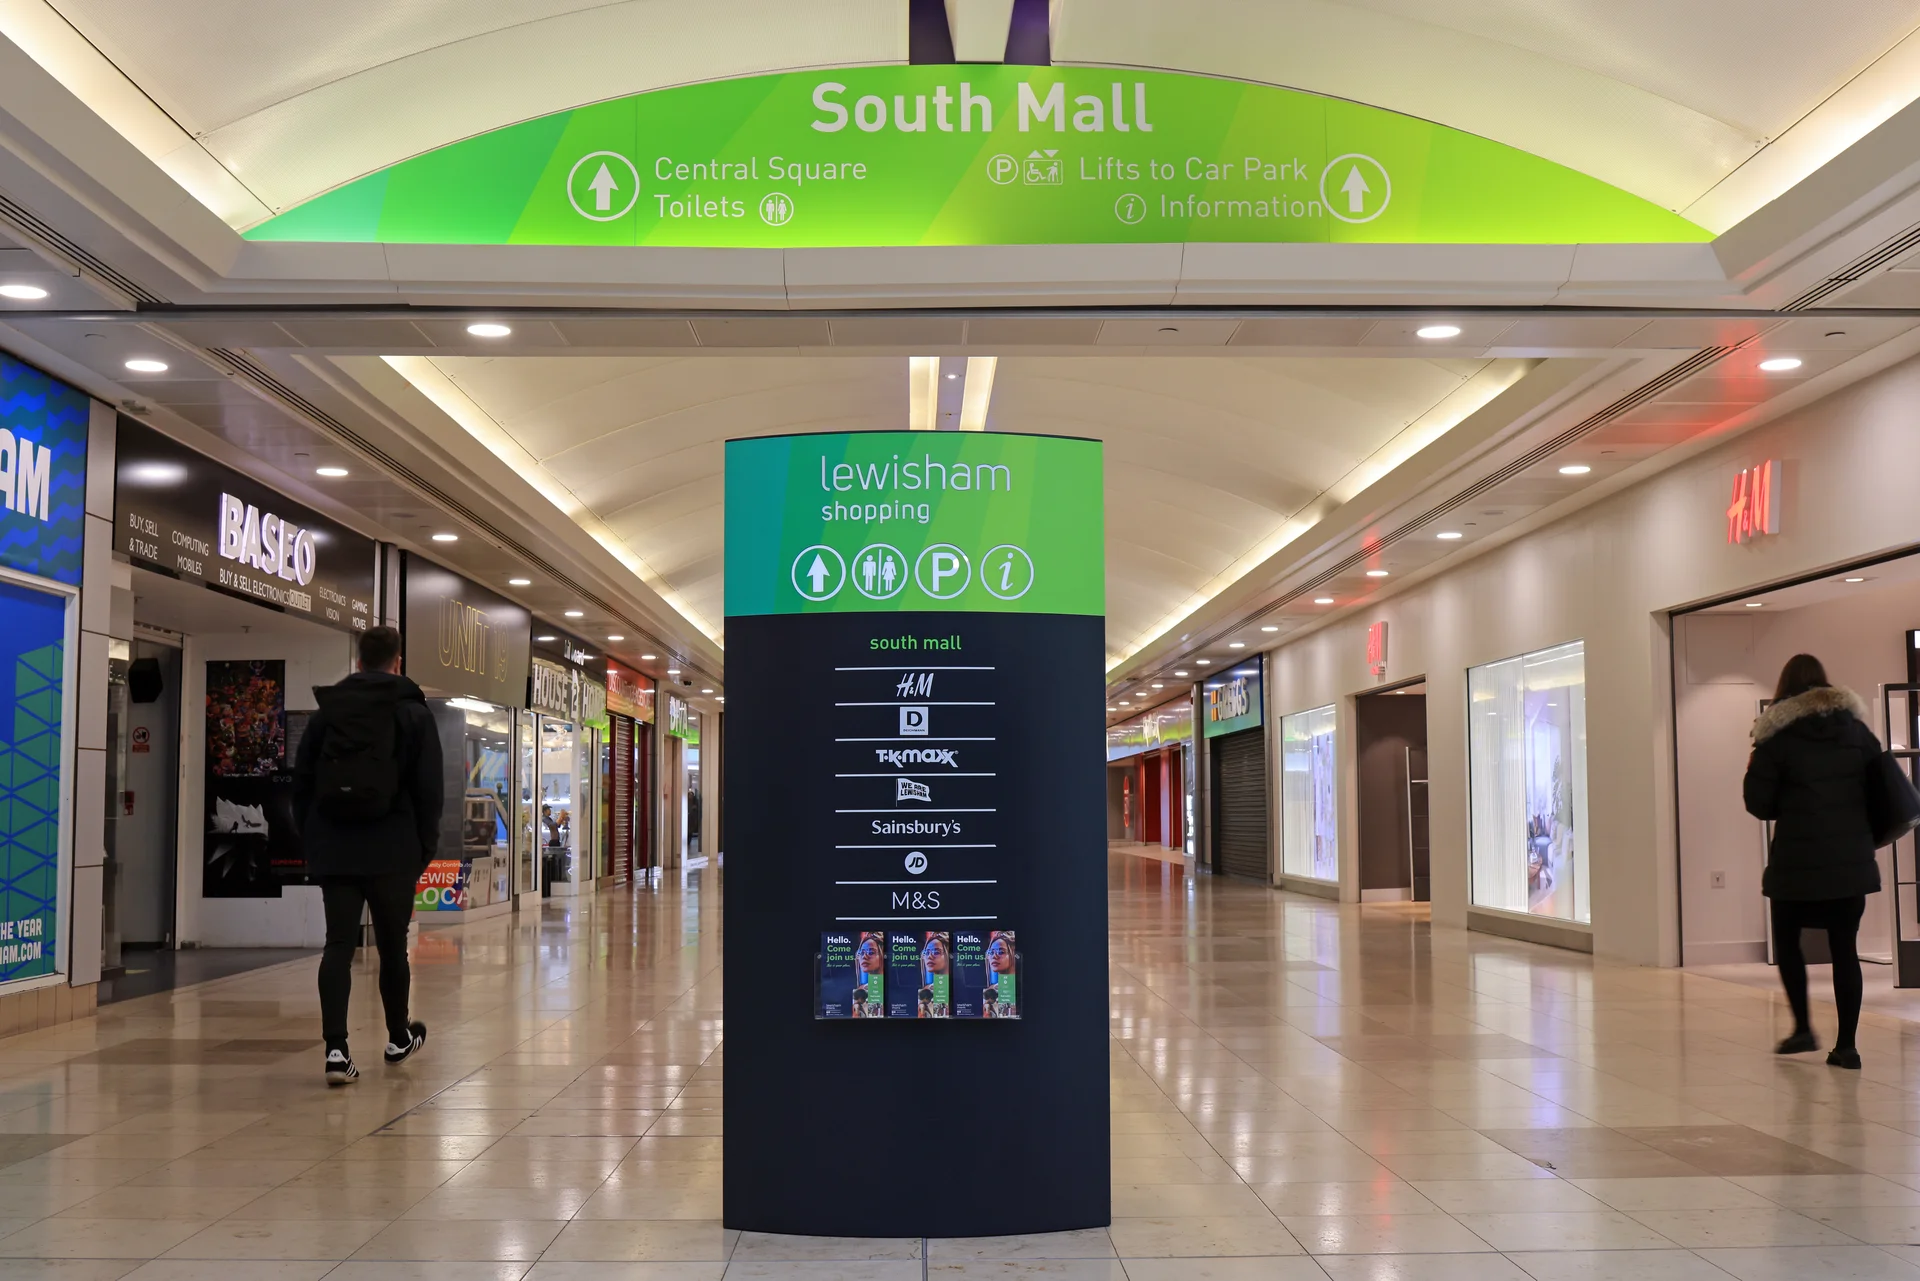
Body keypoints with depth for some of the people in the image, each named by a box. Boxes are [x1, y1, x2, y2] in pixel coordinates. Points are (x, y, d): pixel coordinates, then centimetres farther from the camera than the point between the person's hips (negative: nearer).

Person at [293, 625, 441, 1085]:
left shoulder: (327, 710, 9)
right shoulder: (414, 712, 0)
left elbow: (301, 781, 10)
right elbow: (429, 789, -4)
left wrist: (311, 841, 15)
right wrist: (425, 847, 4)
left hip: (333, 850, 2)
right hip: (393, 851, -2)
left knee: (339, 945, 0)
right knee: (392, 946, 11)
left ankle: (336, 1048, -13)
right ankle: (399, 1038, 28)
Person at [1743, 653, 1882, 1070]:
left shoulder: (1777, 736, -6)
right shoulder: (1855, 727, 5)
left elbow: (1757, 803, -7)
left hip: (1798, 860, -3)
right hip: (1852, 859, 3)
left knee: (1787, 940, 15)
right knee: (1845, 948, 6)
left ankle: (1803, 1028, 10)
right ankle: (1846, 1044, 5)